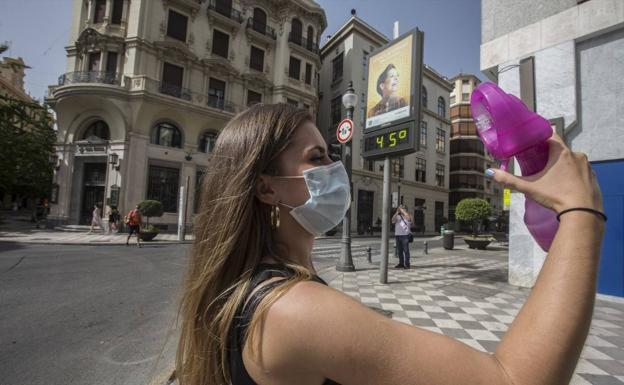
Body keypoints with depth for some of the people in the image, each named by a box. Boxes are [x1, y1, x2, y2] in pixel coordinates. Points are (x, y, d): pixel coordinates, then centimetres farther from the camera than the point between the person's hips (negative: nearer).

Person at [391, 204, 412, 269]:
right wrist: (397, 212, -9)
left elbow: (408, 218, -22)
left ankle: (407, 264, 3)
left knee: (406, 250, -3)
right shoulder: (397, 216, 13)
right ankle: (401, 263, 18)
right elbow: (393, 221, -5)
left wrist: (403, 210, -15)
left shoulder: (407, 216, 3)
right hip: (397, 235, 4)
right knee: (399, 251, 9)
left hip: (405, 235, -4)